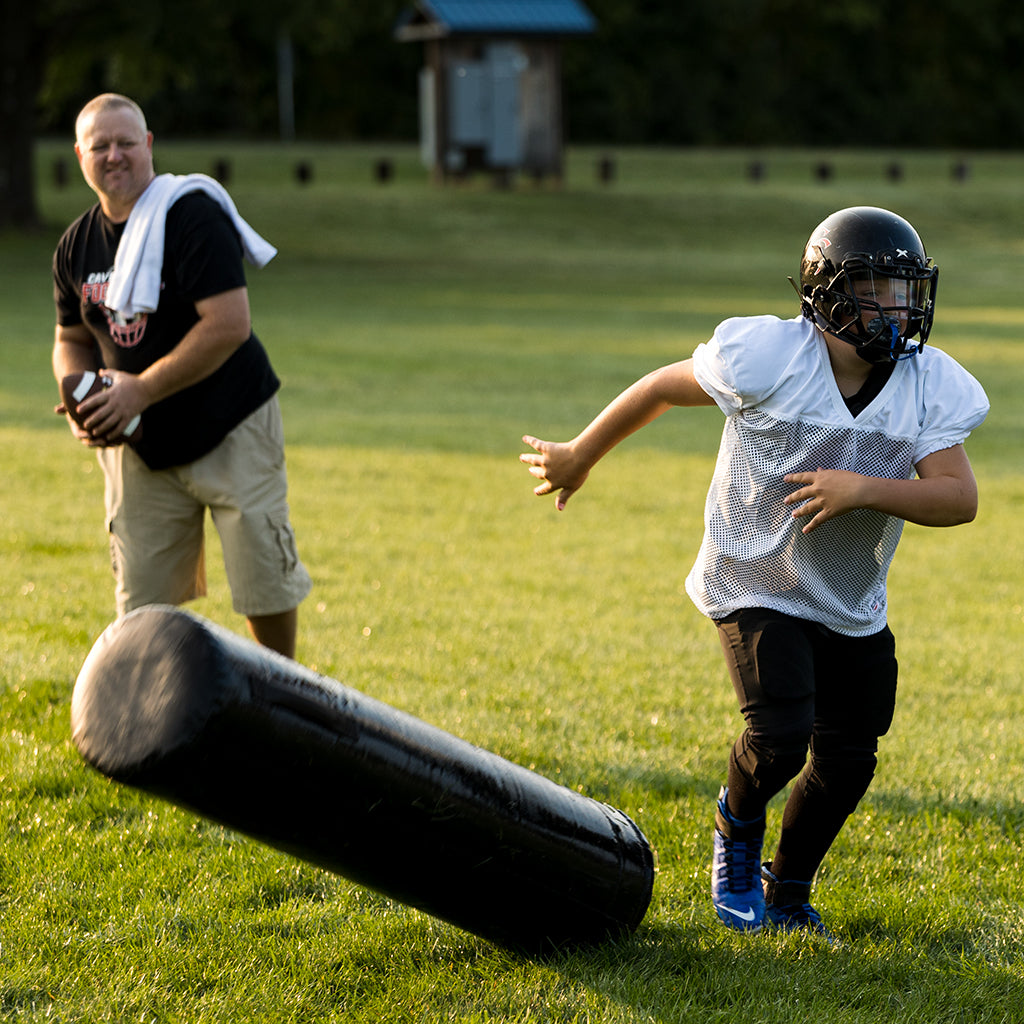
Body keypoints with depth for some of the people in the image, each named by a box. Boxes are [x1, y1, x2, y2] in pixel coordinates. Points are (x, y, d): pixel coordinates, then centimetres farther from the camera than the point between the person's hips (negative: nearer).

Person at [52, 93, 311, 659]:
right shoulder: (75, 247, 5)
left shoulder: (193, 216, -16)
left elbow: (229, 325, -24)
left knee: (264, 581, 0)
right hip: (138, 444, 5)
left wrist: (141, 390, -24)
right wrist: (81, 405, -4)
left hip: (230, 431, -5)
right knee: (143, 601, 5)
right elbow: (72, 340, 18)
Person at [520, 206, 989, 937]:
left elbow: (961, 498, -17)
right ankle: (738, 825, 16)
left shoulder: (929, 387, -11)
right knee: (780, 738, -20)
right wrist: (580, 457, 5)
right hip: (756, 585, -4)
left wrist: (864, 490, -32)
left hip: (852, 604, 5)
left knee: (847, 762, 6)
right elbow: (662, 388, -6)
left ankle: (786, 892, 32)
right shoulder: (770, 358, -21)